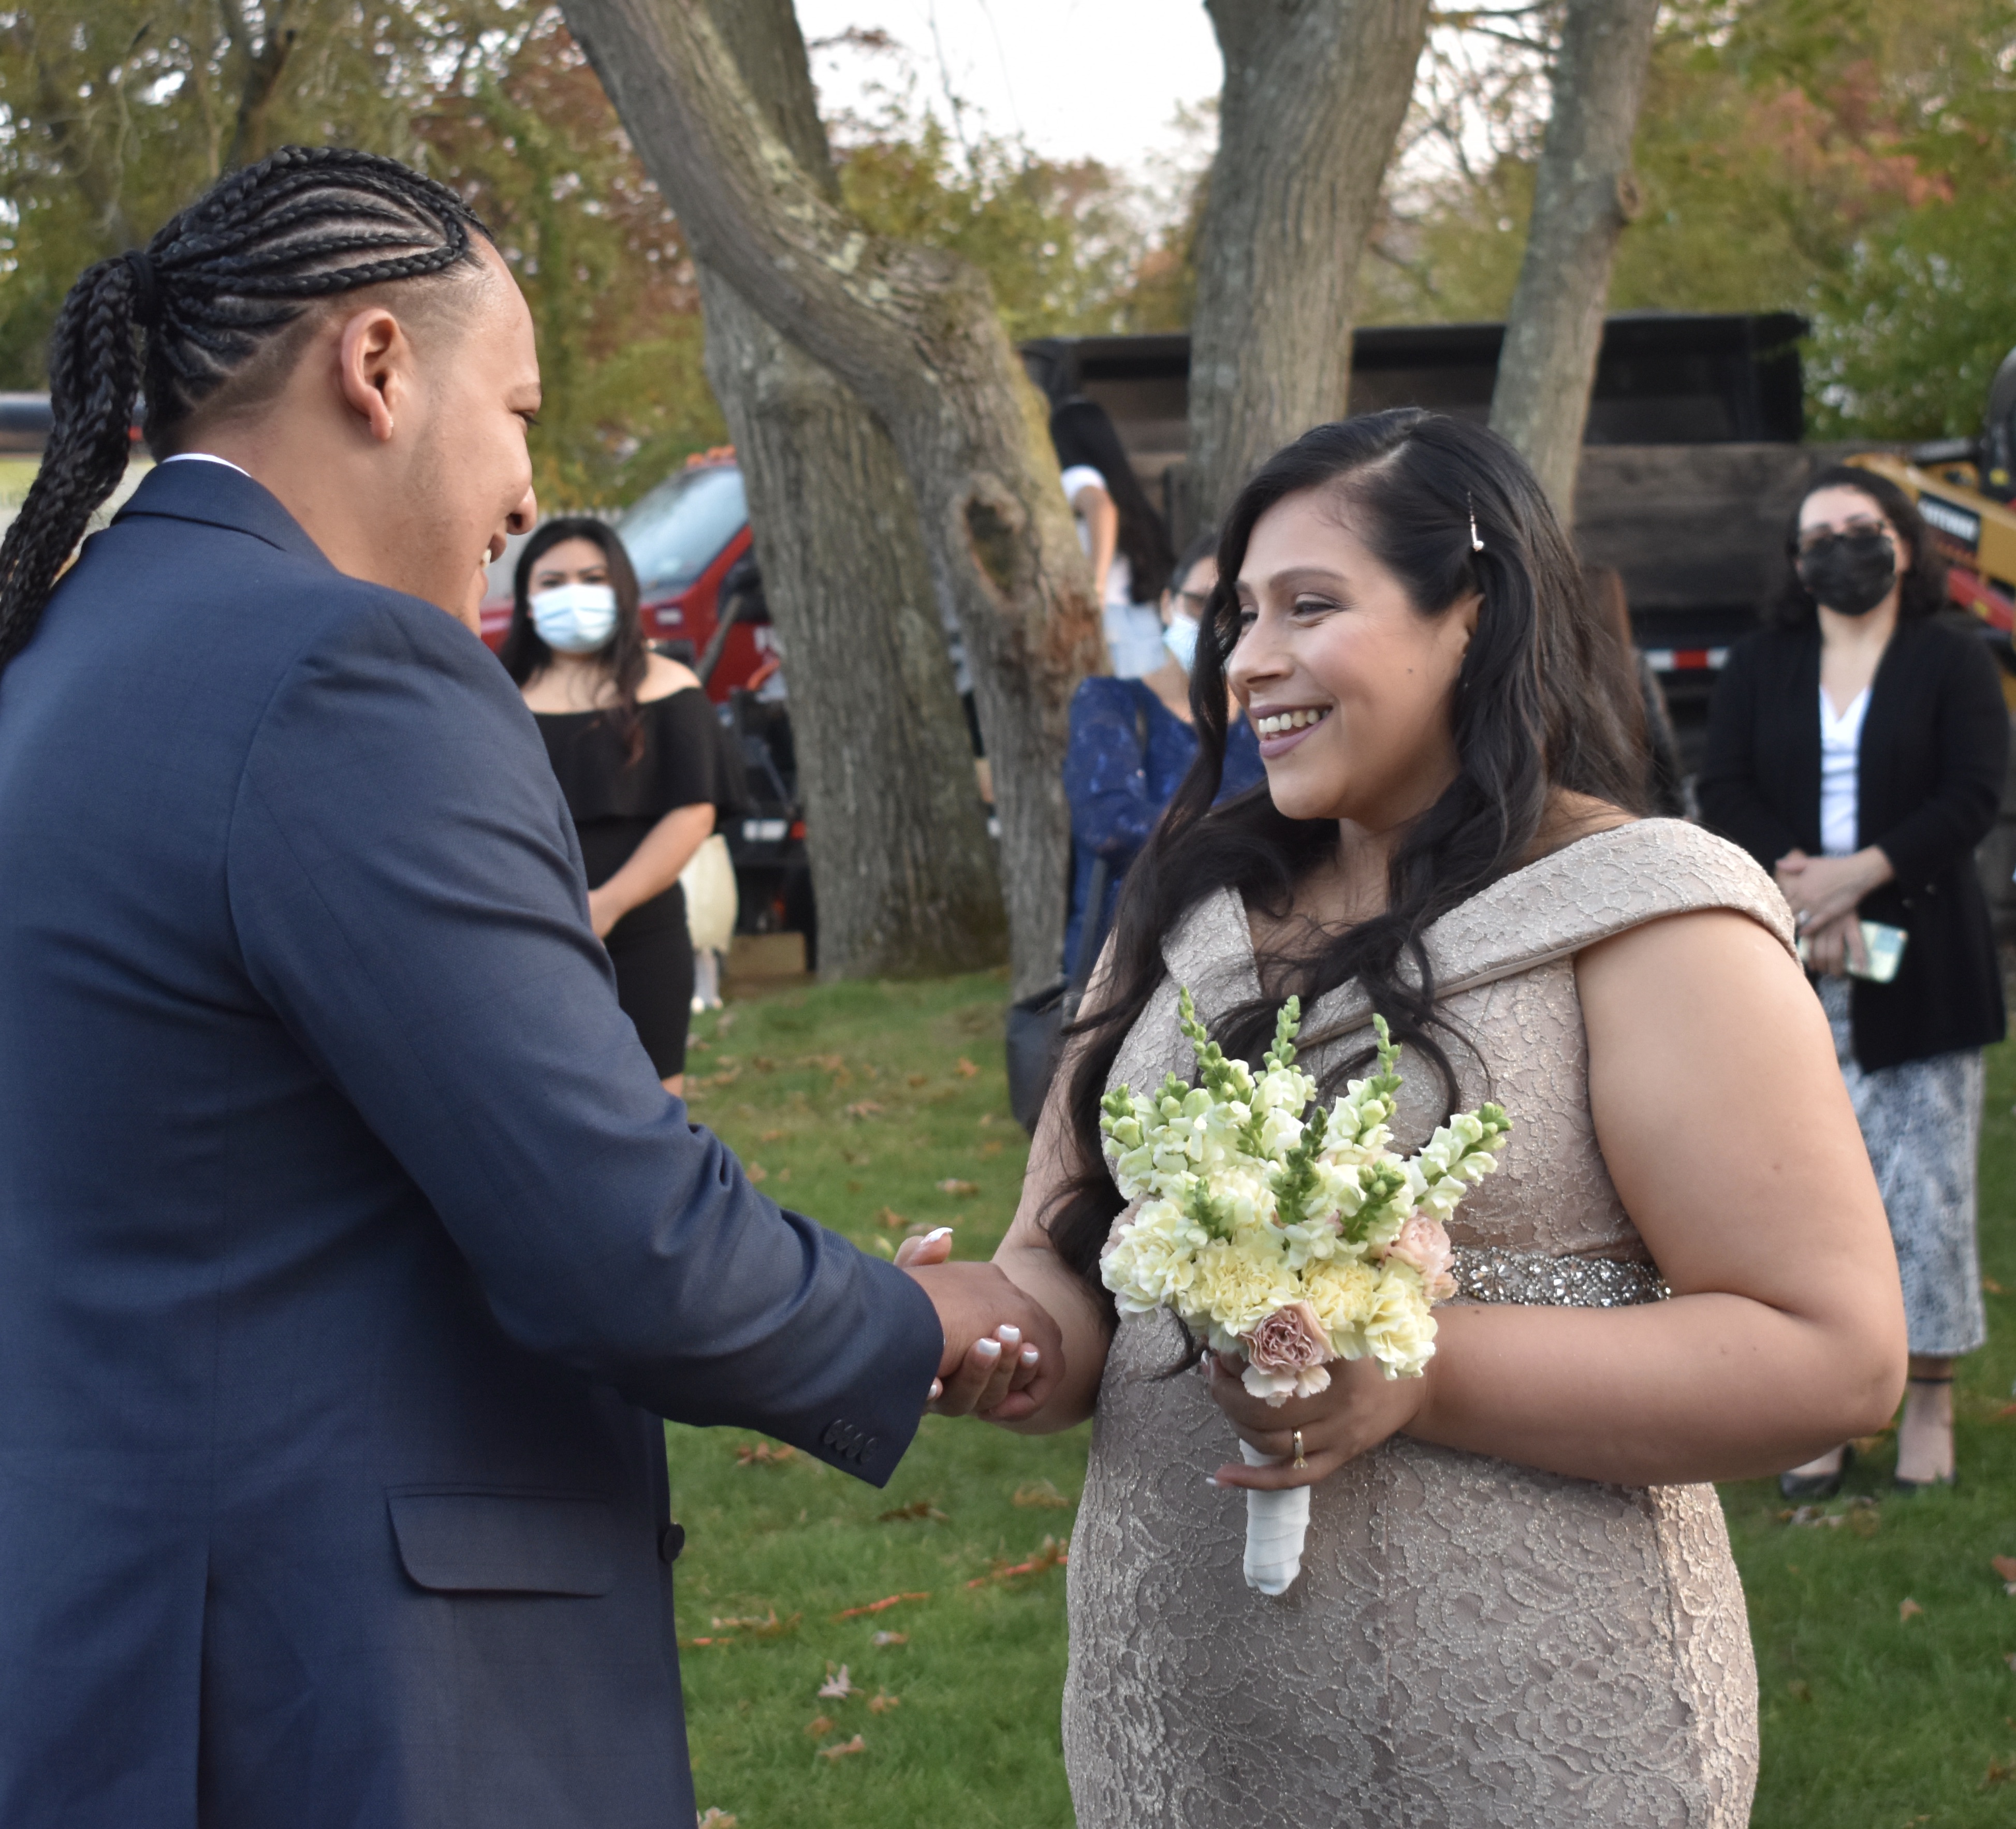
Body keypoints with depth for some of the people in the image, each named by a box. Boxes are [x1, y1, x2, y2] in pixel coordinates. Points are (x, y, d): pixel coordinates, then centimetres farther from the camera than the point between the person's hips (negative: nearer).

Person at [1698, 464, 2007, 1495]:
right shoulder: (1759, 668, 12)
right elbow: (1724, 792, 2)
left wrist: (1859, 873, -17)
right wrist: (1798, 884, -14)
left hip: (1918, 967, -2)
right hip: (1795, 969, 2)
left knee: (1924, 1181, -2)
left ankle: (1929, 1404, 8)